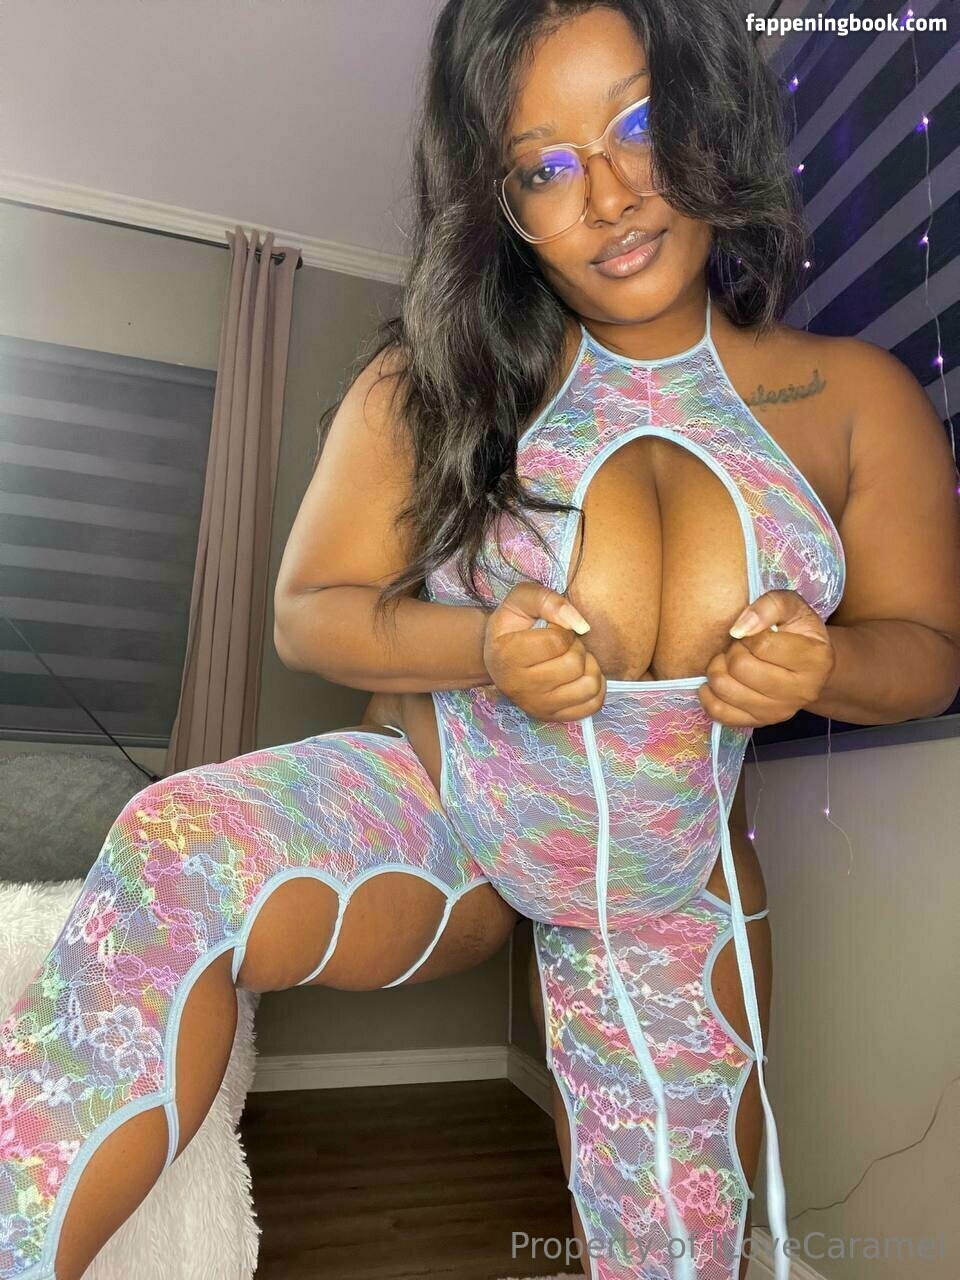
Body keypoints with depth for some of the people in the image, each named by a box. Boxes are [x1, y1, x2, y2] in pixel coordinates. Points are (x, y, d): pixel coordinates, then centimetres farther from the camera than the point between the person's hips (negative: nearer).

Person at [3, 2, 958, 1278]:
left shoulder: (858, 398, -2)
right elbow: (309, 611, -4)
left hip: (671, 902, 3)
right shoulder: (431, 381, -6)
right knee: (176, 857, -31)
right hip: (429, 805, -1)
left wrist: (821, 665, -20)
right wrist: (480, 648, -25)